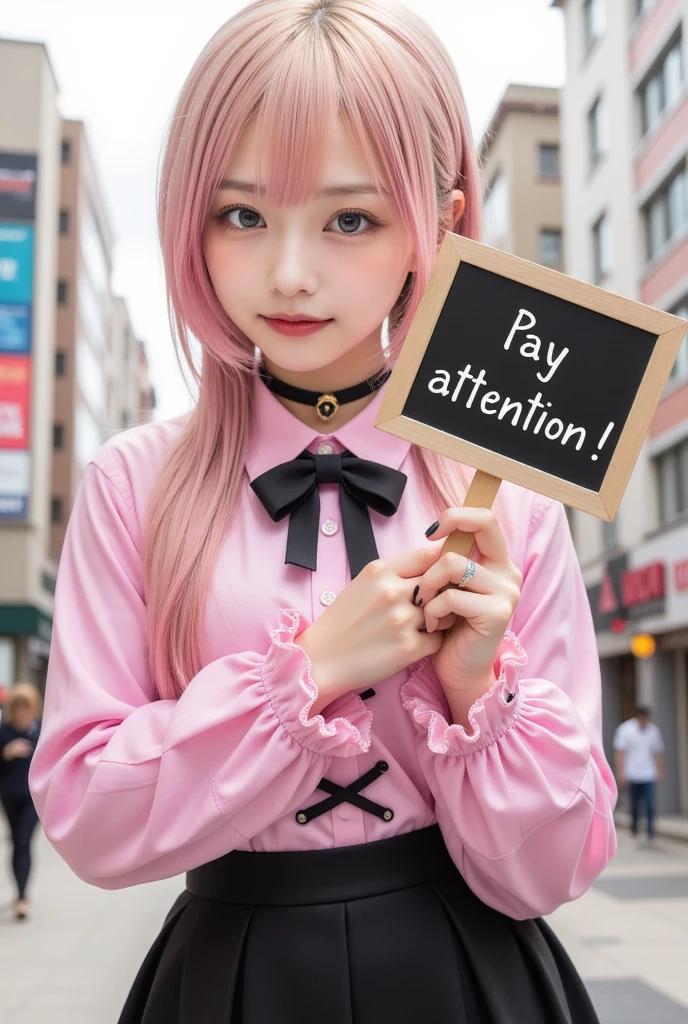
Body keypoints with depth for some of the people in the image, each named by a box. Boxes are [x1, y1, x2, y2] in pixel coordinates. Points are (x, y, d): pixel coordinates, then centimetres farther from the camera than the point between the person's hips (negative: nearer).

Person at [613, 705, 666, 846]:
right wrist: (621, 772, -11)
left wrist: (661, 771, 12)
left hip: (648, 776, 2)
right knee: (634, 806, 8)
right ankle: (634, 830, 25)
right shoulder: (625, 729, -5)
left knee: (650, 806, -8)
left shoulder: (653, 731, 4)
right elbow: (619, 752, -6)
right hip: (632, 775, -1)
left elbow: (658, 753, 13)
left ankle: (651, 834, -6)